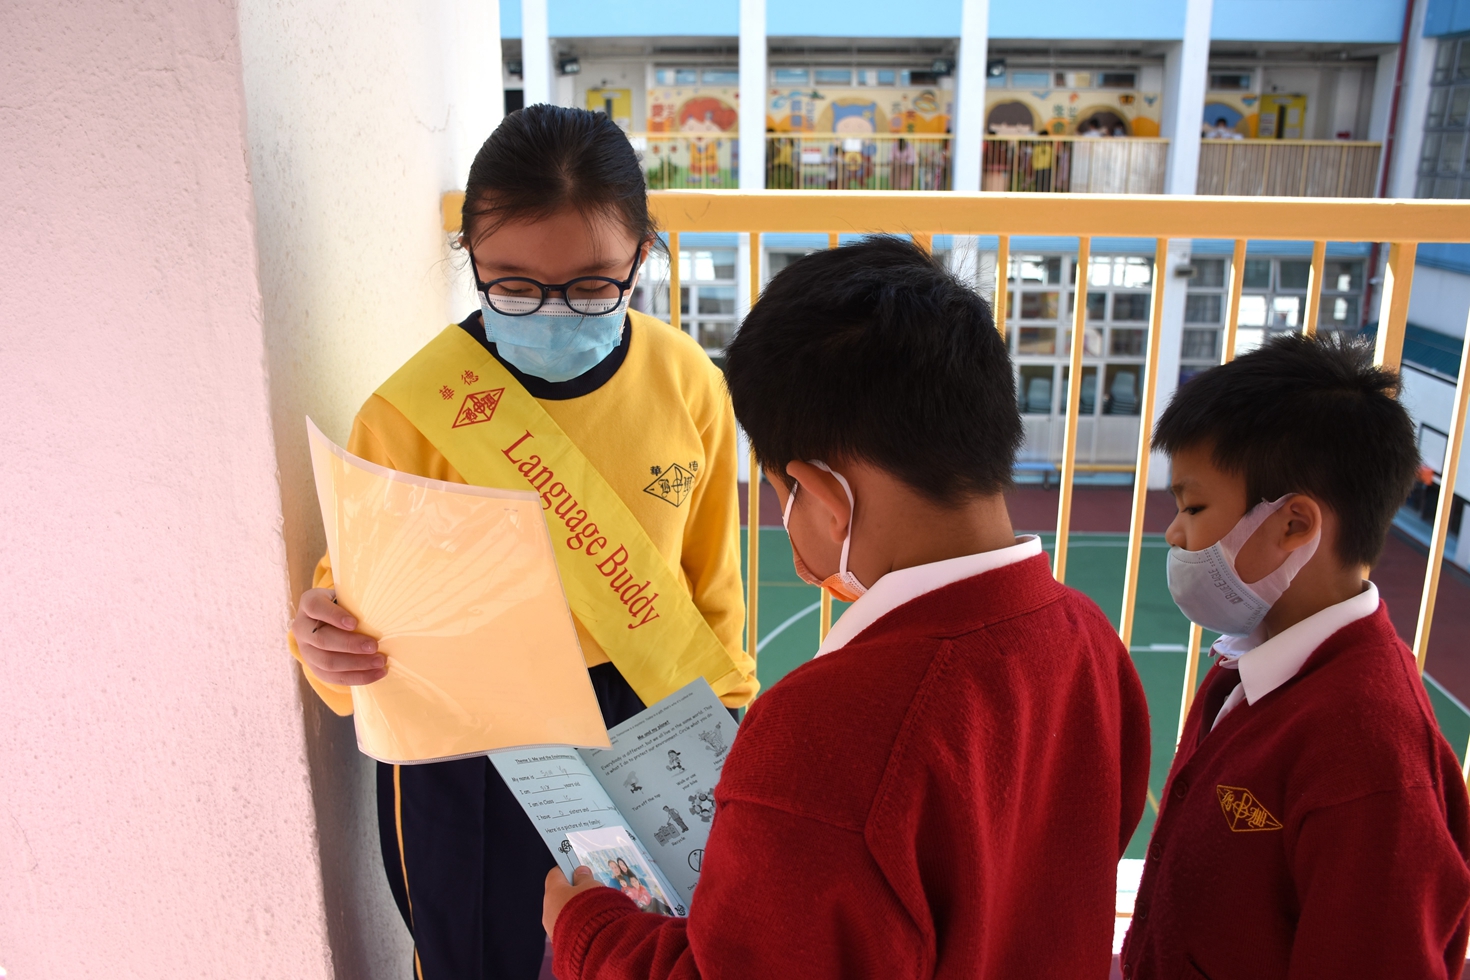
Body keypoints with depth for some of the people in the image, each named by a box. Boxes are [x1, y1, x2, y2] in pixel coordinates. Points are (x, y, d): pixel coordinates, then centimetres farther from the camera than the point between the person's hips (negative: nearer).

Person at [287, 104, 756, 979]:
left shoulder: (689, 385, -11)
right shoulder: (413, 414, -19)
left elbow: (711, 582, 0)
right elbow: (360, 596, -9)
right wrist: (328, 645, -31)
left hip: (644, 740, 2)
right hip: (471, 768, -2)